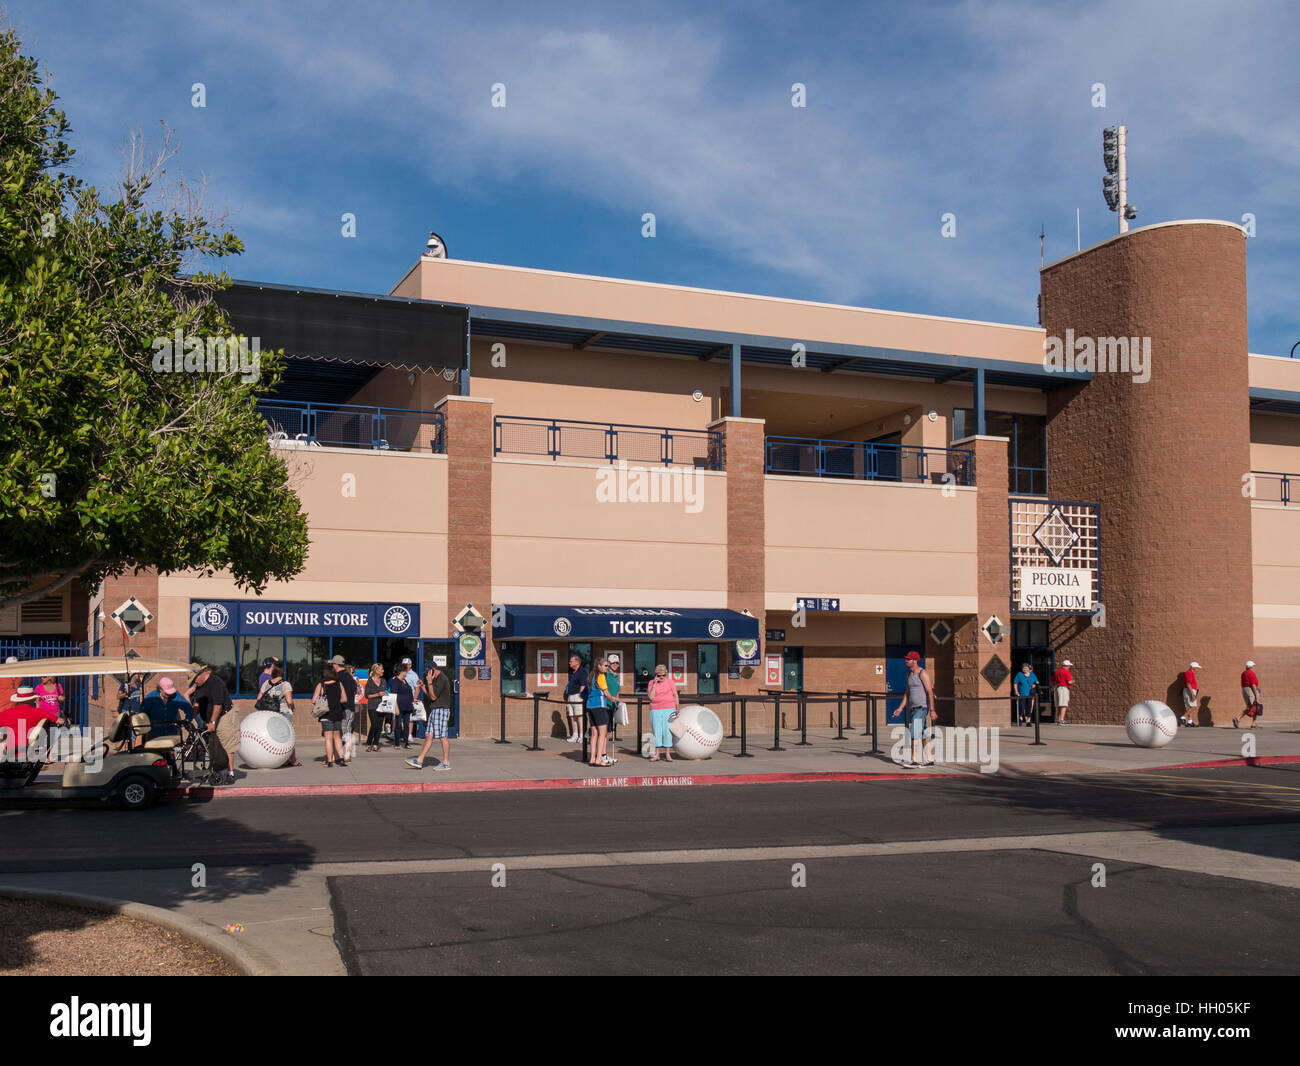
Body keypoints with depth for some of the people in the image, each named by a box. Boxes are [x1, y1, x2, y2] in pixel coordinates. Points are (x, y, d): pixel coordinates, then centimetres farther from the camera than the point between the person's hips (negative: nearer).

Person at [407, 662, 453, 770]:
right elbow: (431, 696, 22)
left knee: (443, 737, -6)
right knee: (429, 736, 7)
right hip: (435, 711, 10)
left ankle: (446, 763, -1)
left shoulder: (441, 679, -14)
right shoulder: (436, 679, 18)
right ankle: (419, 761, 6)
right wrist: (423, 687, 13)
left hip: (441, 710, -10)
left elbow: (433, 697, -16)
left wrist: (429, 682, -15)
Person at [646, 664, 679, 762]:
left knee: (668, 731, -3)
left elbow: (675, 695, 8)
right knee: (656, 731, 2)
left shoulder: (669, 682, 3)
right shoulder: (651, 683, 2)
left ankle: (667, 754, 2)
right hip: (655, 710, 1)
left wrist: (678, 708, 3)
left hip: (668, 709, -1)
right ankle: (656, 754, 8)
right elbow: (651, 697, -8)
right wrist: (655, 684, -12)